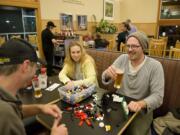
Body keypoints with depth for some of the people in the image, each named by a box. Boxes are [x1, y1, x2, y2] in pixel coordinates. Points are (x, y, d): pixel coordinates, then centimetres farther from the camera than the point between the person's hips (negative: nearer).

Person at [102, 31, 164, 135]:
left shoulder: (155, 66, -13)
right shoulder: (122, 58, -2)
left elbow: (158, 96, -16)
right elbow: (105, 80, -4)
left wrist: (140, 104, -37)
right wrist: (107, 74, -29)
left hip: (141, 111, -2)